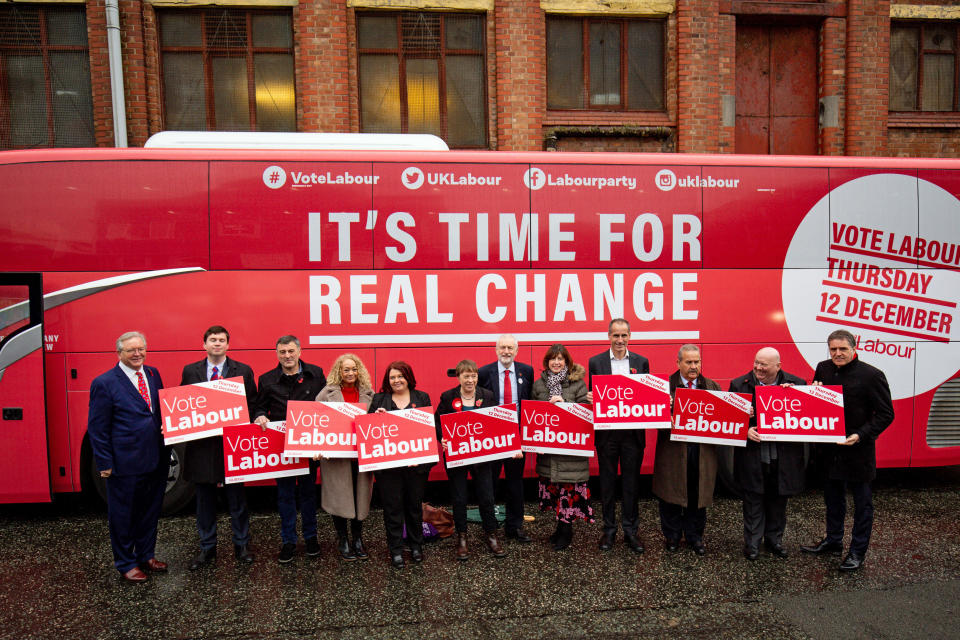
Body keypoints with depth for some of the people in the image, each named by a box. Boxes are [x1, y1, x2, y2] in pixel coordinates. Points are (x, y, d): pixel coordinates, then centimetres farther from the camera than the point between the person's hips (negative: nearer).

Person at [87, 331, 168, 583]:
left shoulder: (153, 374, 7)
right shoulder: (104, 383, -10)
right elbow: (97, 428, -8)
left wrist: (167, 440, 2)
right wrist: (104, 463, -10)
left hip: (156, 461, 6)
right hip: (125, 465, -6)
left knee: (150, 512, 19)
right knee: (123, 516, 10)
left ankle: (146, 555, 36)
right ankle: (126, 564, 27)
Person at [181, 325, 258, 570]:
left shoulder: (243, 371, 1)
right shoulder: (190, 371, 6)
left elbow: (252, 405, 1)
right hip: (201, 442, 2)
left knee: (236, 497, 8)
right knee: (204, 499, 12)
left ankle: (241, 545, 22)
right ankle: (207, 548, 26)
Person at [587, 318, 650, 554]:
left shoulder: (641, 362, 5)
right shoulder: (596, 362, 1)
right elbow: (592, 396, 4)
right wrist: (590, 398, -18)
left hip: (633, 431, 1)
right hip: (606, 431, -1)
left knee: (631, 482, 9)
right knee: (607, 482, 9)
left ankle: (630, 530, 21)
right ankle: (609, 530, 22)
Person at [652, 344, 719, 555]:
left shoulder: (712, 387, 10)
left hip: (702, 450, 3)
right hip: (673, 450, -2)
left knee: (698, 496, 11)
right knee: (671, 494, 8)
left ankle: (694, 536, 29)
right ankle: (672, 535, 26)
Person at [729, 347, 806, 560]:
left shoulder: (796, 384, -2)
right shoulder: (739, 384, -3)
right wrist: (745, 430, -16)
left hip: (783, 457, 1)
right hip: (752, 456, -1)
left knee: (778, 501, 17)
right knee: (753, 502, 9)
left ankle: (774, 539, 36)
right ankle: (752, 542, 24)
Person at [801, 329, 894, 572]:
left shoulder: (871, 375, -14)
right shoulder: (823, 369, 2)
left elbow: (886, 414, -12)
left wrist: (861, 436, -22)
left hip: (858, 449, -5)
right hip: (829, 447, 5)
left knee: (862, 501, 10)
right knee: (833, 497, 20)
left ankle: (858, 551, 24)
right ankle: (833, 541, 37)